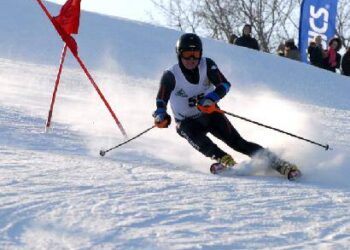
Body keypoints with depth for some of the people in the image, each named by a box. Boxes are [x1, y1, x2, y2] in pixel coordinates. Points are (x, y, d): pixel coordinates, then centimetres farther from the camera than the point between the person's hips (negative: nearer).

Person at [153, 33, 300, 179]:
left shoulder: (207, 65, -11)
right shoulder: (171, 76, -16)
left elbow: (224, 84, -20)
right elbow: (161, 101, -19)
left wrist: (211, 98, -39)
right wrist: (161, 116, -41)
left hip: (210, 114, 1)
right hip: (187, 122, -1)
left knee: (236, 141, -17)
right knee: (196, 138, -35)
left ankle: (276, 163, -22)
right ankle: (224, 160, -49)